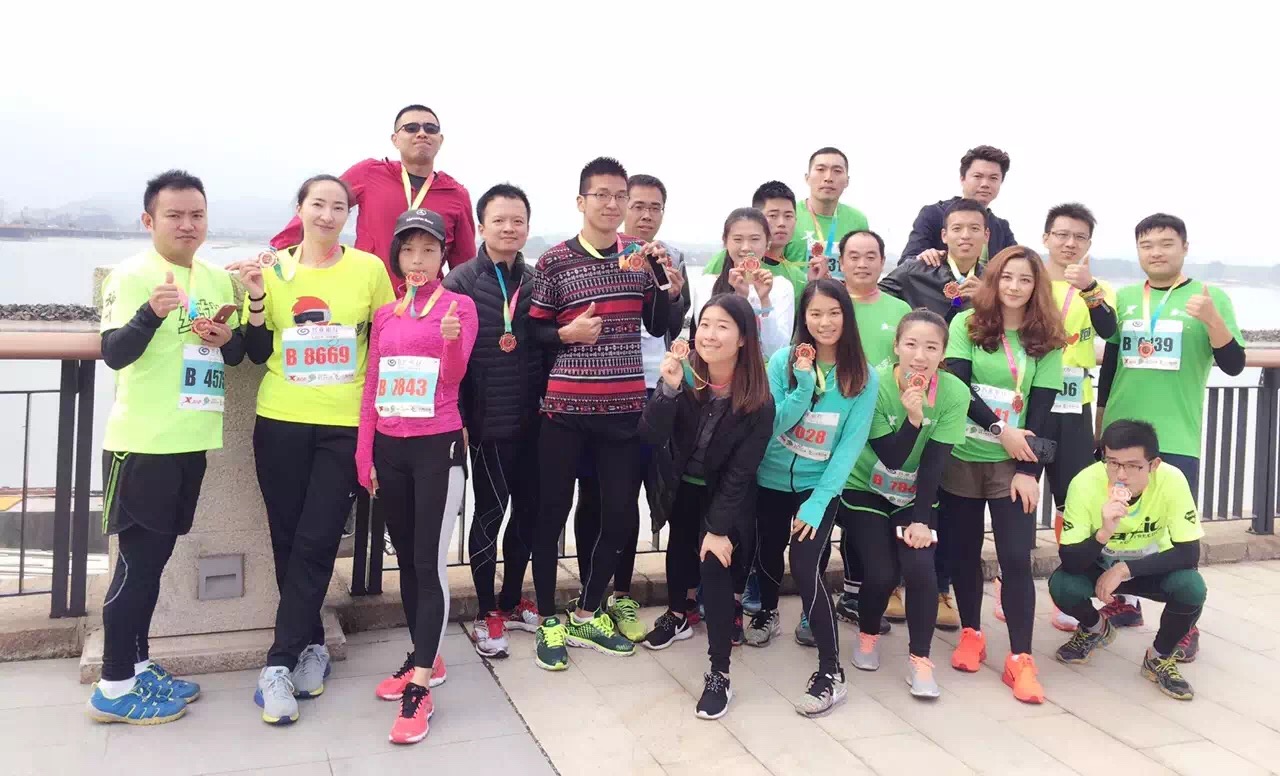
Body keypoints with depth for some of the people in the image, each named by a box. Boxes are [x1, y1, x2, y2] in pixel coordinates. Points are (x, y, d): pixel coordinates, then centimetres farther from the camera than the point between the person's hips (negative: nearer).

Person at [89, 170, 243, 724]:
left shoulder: (216, 279, 10)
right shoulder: (131, 275, -10)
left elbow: (236, 355, 17)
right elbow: (114, 354, -20)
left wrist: (228, 338, -6)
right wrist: (152, 313, -37)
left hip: (189, 440, 7)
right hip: (141, 443, -7)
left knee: (155, 556, 15)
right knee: (138, 559, -1)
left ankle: (137, 665, 28)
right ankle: (113, 688, 10)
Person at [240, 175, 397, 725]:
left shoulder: (369, 268, 0)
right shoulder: (274, 267, 4)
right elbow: (257, 352, 6)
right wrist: (256, 295, -9)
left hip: (344, 425, -2)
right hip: (281, 422, 2)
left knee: (317, 543, -4)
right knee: (287, 540, 7)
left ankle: (279, 664, 4)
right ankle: (311, 645, 24)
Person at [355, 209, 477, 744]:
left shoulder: (460, 306, -3)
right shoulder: (384, 315, 11)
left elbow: (453, 379, -14)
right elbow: (371, 389, 12)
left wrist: (452, 339, -34)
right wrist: (364, 455, 8)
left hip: (438, 447, -5)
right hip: (388, 449, 6)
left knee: (430, 563, -7)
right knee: (406, 559, 13)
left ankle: (420, 690, -7)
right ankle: (423, 658, 27)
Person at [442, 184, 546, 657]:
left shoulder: (537, 282, 8)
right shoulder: (461, 282, -5)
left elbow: (548, 349, 11)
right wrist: (460, 417, -13)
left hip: (533, 419, 5)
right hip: (488, 421, -4)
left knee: (529, 510, 11)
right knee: (490, 513, 4)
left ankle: (512, 601, 29)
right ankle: (487, 615, 19)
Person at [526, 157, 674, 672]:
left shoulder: (640, 256, 7)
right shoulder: (555, 261, -3)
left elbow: (660, 327, 9)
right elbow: (533, 330, 2)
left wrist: (660, 276, -5)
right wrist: (565, 333, -17)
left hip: (624, 406, 3)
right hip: (565, 405, -3)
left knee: (621, 512, 8)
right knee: (553, 512, 5)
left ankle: (587, 614, 27)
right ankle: (549, 621, 21)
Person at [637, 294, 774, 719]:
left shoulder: (758, 400, -22)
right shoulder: (684, 375, -17)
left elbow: (740, 471, -19)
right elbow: (651, 436, -24)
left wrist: (720, 528, -20)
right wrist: (668, 388, -39)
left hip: (726, 497, -4)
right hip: (683, 488, 4)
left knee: (714, 565, -18)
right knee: (679, 550, 20)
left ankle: (719, 674, -10)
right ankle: (676, 616, 51)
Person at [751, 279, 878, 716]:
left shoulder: (863, 378, -9)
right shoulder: (783, 361, -8)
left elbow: (851, 445, -12)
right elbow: (774, 425, -12)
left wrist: (817, 501, -18)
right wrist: (804, 383, -25)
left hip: (820, 486, -2)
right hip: (772, 481, 3)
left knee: (804, 565, -18)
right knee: (768, 555, 20)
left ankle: (831, 672, -8)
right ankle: (768, 613, 53)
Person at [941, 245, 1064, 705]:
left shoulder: (1046, 340, 2)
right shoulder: (966, 325, -1)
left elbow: (1041, 409, -2)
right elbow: (957, 386, -9)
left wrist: (1028, 470, -8)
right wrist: (1001, 430, -15)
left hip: (1011, 464, 0)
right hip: (961, 458, 0)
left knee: (1016, 558, -5)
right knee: (962, 552, 9)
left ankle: (1020, 659, 2)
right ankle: (971, 634, 28)